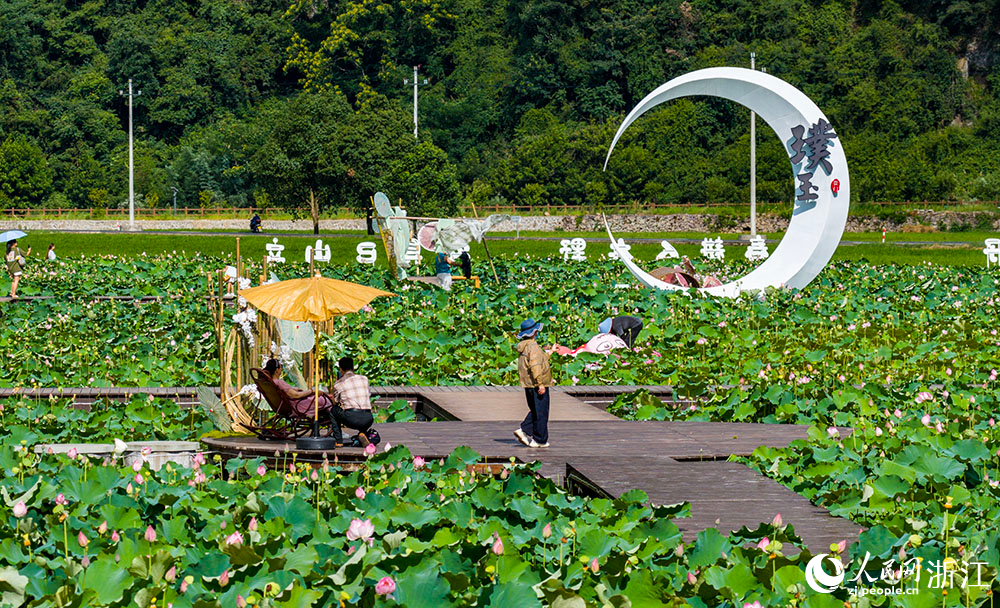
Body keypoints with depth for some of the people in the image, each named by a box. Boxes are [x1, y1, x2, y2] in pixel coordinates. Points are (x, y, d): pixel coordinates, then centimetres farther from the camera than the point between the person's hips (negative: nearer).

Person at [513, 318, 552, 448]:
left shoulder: (522, 347, 12)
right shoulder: (533, 346, -17)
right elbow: (535, 366, -24)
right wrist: (540, 384, -24)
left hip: (527, 385, 9)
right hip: (537, 384, -9)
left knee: (535, 411, 19)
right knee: (541, 413, -1)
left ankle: (524, 430, 5)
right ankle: (540, 440, 3)